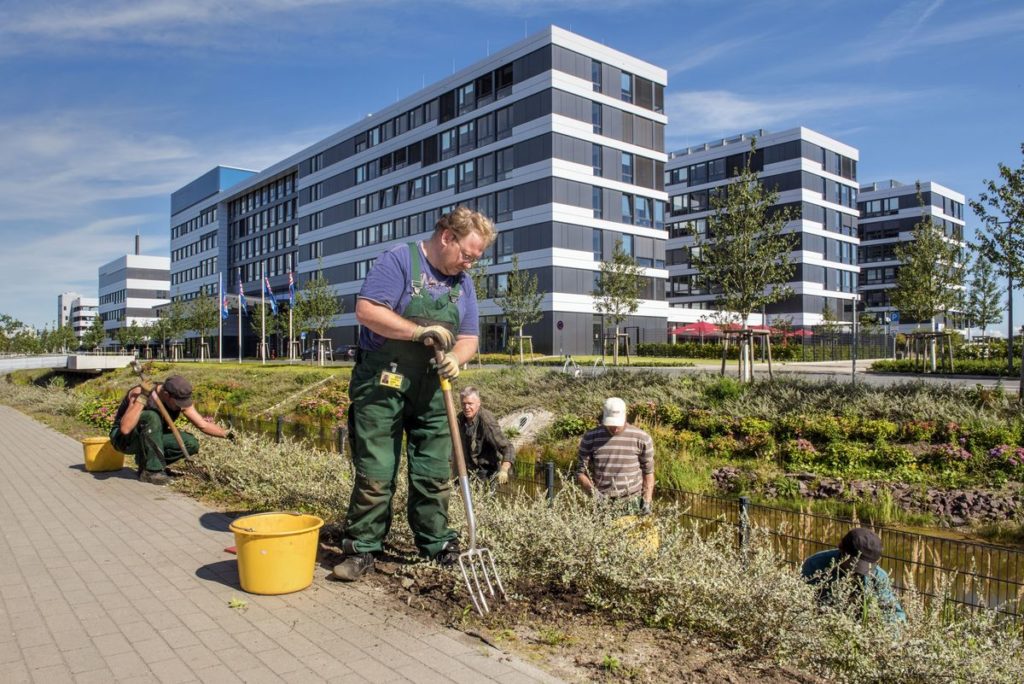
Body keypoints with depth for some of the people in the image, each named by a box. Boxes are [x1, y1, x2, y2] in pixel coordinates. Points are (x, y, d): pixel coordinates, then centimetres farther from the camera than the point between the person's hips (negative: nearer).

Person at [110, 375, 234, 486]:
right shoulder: (140, 393, -31)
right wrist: (142, 399, -46)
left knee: (191, 444, -16)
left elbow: (203, 425, -11)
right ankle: (151, 471, -25)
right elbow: (125, 429, -43)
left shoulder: (180, 399, -14)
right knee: (152, 417, -37)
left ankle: (145, 463, 3)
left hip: (151, 437, 6)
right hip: (124, 438, -6)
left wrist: (226, 433, -24)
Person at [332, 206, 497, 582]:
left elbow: (469, 337, 13)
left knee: (435, 473, 8)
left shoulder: (462, 281, 13)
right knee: (375, 473, -1)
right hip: (383, 385, -5)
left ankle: (437, 544, 22)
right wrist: (419, 331, -21)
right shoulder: (399, 260, -6)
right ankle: (362, 549, 12)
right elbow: (367, 310, -16)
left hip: (432, 391, 5)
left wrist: (456, 357, -10)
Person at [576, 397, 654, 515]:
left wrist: (647, 501, -1)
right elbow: (580, 472, 4)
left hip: (632, 505, -1)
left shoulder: (641, 438, -1)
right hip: (601, 504, 1)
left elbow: (648, 472, 7)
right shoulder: (590, 438, 0)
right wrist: (592, 492, -13)